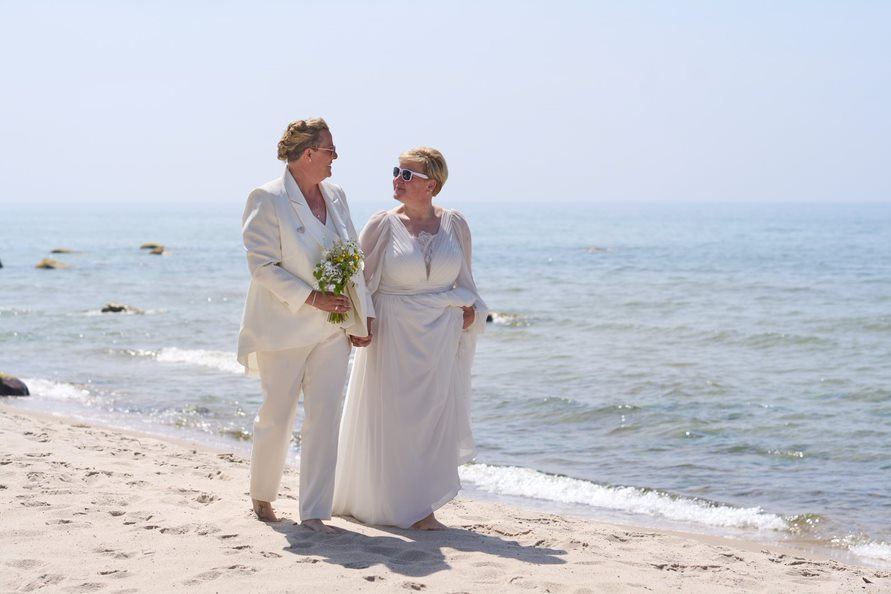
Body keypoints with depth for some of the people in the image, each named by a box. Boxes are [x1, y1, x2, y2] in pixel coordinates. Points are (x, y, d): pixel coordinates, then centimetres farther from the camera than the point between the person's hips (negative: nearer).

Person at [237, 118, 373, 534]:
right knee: (277, 416, 6)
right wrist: (310, 298, -20)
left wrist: (361, 316, 8)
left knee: (325, 417, -2)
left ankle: (313, 512, 2)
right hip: (284, 327, -5)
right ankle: (262, 496, 29)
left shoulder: (336, 196, 8)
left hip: (331, 328, 5)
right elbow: (262, 265, -14)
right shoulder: (267, 200, -10)